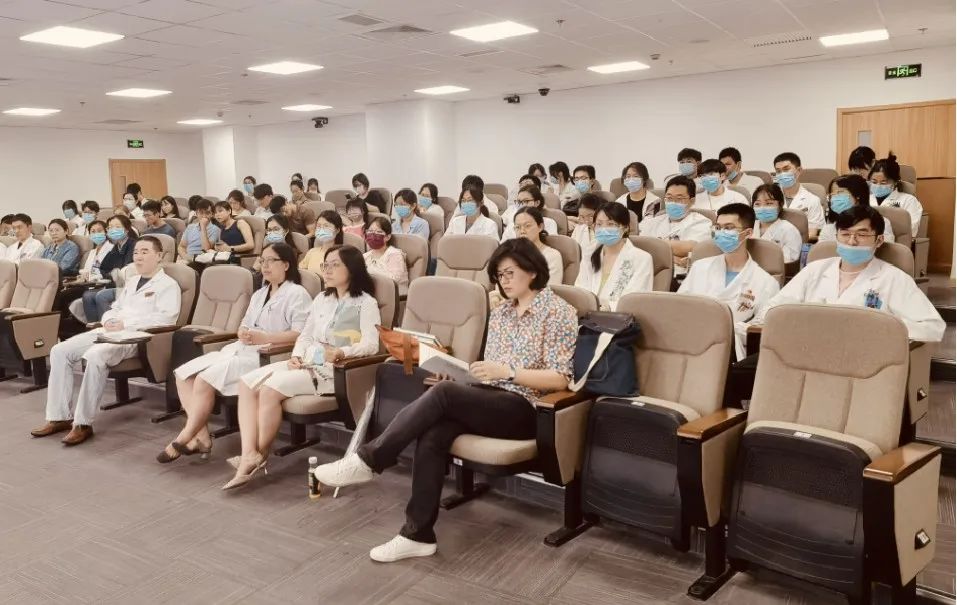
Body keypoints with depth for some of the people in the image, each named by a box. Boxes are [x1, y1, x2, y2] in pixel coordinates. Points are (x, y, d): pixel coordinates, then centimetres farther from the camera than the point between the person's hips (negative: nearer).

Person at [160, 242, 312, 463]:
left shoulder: (297, 294, -3)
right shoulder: (259, 294, 26)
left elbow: (301, 333, -16)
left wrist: (264, 338, -20)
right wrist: (243, 333, -3)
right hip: (240, 349, 9)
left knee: (205, 379, -25)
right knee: (183, 373, -7)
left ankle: (184, 440, -11)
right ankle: (201, 436, -11)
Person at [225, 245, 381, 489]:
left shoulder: (366, 303, -4)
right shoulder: (321, 299, 20)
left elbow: (371, 344, -15)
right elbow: (305, 335, 17)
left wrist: (340, 353, -31)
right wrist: (296, 356, -3)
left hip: (334, 369, -8)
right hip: (306, 362, 8)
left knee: (270, 389, -27)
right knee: (247, 383, -13)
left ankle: (260, 455, -9)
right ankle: (248, 455, -22)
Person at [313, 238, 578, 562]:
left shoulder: (559, 311, -4)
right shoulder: (501, 312, 17)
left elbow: (560, 379, -11)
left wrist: (508, 372, -20)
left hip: (524, 408, -6)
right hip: (489, 399, 6)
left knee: (444, 393, -29)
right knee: (432, 435, -25)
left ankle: (368, 460, -19)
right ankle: (418, 534, -19)